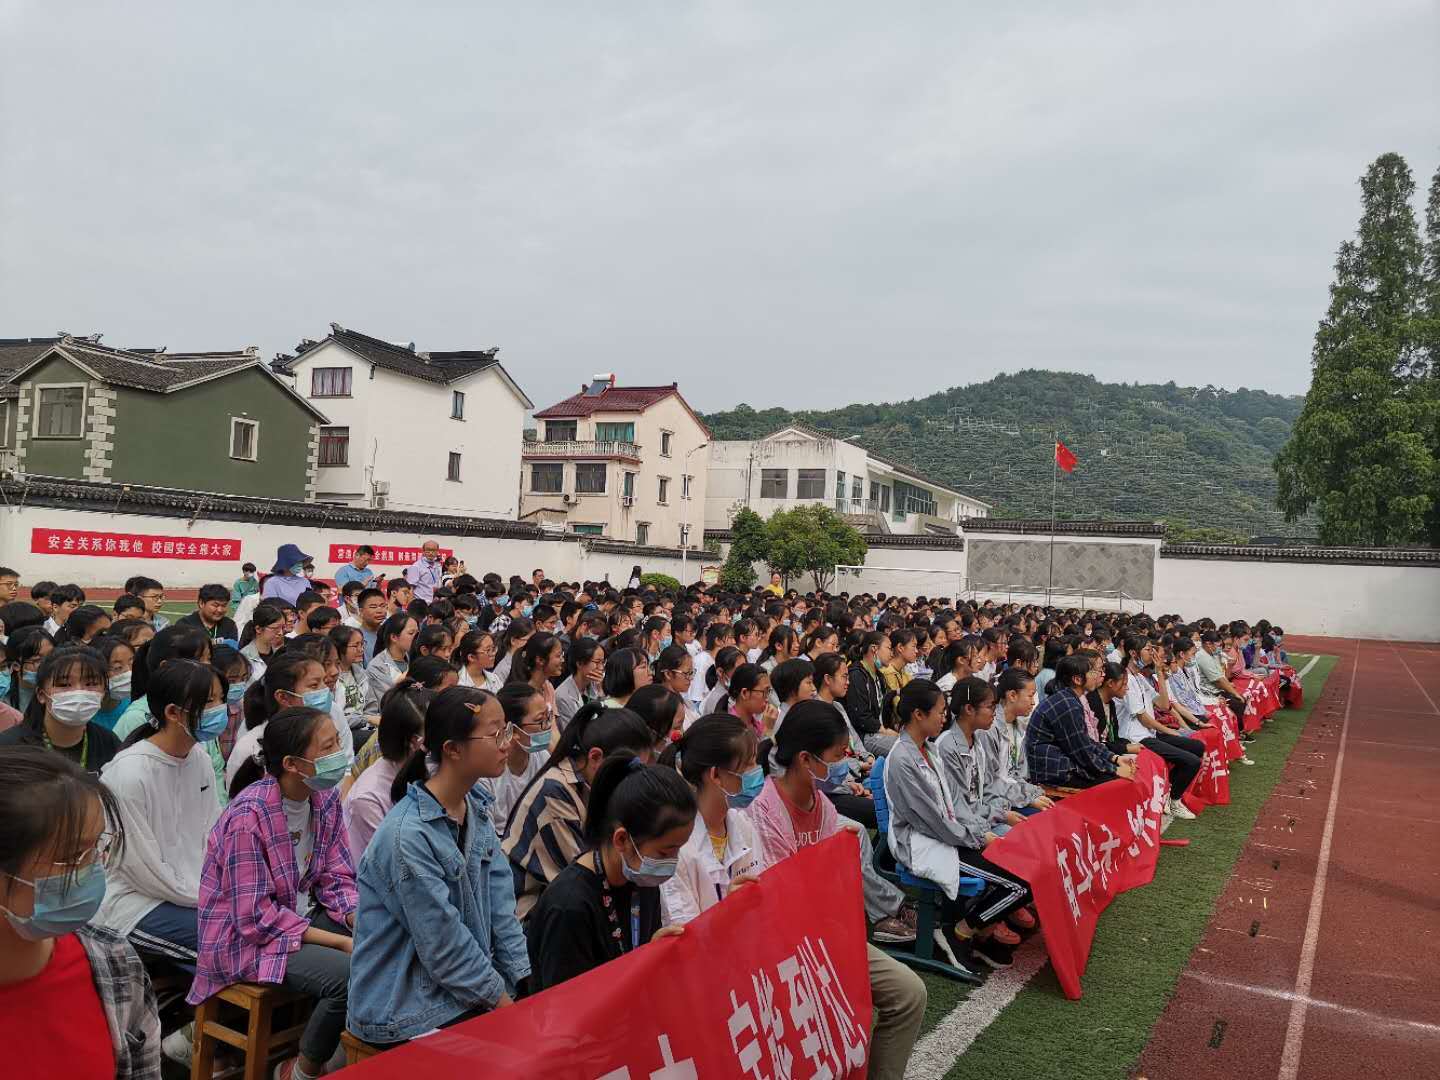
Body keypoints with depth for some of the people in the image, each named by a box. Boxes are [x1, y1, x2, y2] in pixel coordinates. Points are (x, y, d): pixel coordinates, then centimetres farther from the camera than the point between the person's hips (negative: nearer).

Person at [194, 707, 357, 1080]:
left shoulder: (325, 798, -5)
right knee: (351, 974, -24)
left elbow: (337, 879, 1)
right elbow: (256, 918, -24)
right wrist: (340, 943, -24)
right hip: (245, 938, -7)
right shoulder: (249, 816, -26)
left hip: (302, 916, 7)